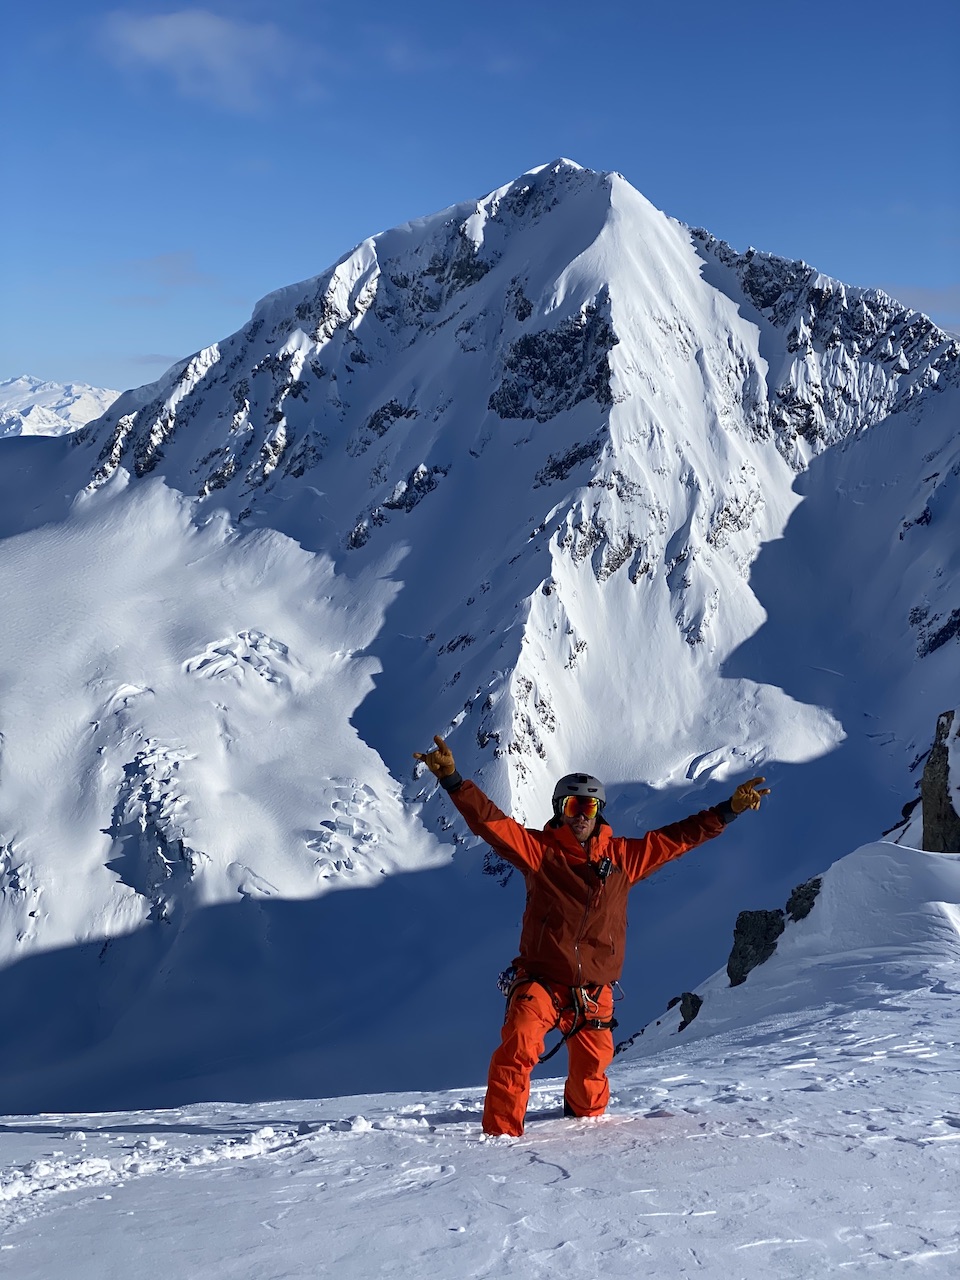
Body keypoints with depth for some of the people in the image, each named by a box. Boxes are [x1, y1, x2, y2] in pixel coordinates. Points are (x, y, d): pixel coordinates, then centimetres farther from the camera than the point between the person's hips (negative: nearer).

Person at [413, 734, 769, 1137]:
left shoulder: (623, 857, 6)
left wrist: (729, 809, 9)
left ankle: (585, 1114, 49)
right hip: (541, 982, -3)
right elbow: (491, 821, -13)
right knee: (517, 1049, -27)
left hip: (594, 991, 3)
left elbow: (676, 838, 11)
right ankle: (501, 1132, -14)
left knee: (592, 1066, 15)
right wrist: (453, 781, -27)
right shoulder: (539, 850, -3)